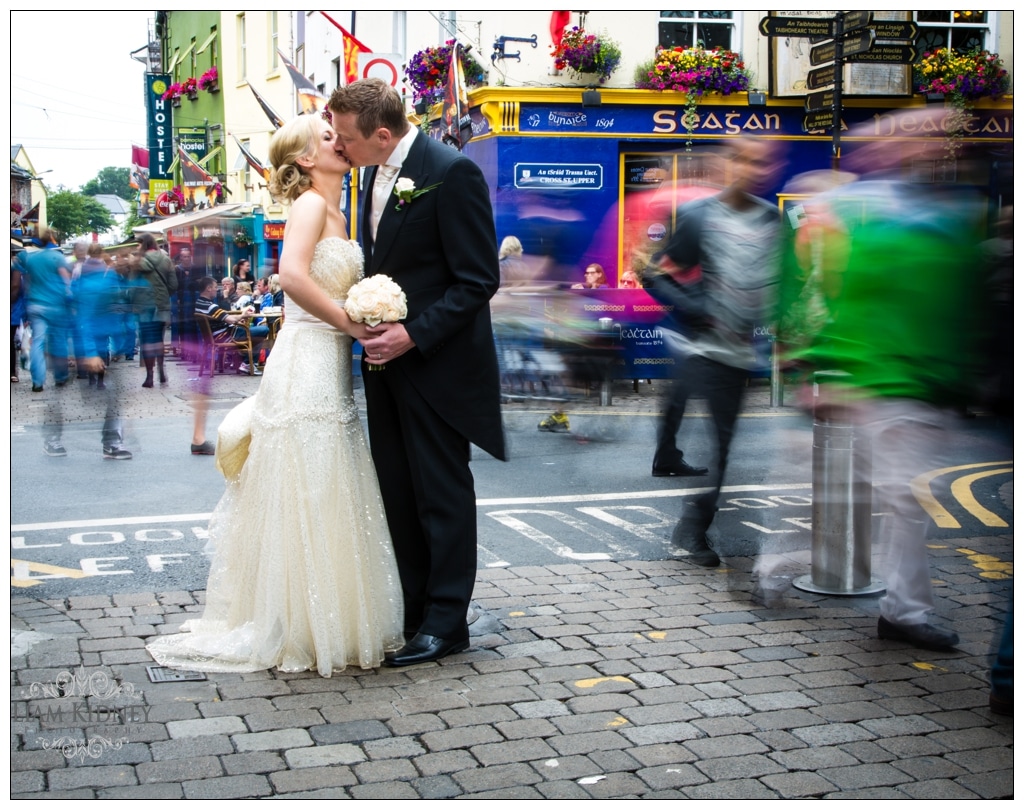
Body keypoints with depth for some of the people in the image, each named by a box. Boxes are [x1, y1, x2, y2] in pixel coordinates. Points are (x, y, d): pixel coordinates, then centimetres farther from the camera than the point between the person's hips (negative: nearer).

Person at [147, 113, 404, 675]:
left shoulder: (335, 213, 19)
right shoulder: (311, 204, -10)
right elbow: (292, 275, -25)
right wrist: (350, 323, -19)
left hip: (329, 369, 9)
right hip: (308, 365, -9)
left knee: (326, 501, 15)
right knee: (306, 505, -2)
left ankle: (328, 623, 25)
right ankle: (301, 633, 8)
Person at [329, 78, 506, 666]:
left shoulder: (452, 172, -17)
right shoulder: (375, 172, 9)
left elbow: (479, 280, -18)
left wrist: (413, 336, -20)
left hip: (436, 362, -8)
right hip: (388, 357, 8)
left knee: (443, 494, 2)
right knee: (399, 492, 13)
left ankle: (446, 623, 14)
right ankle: (411, 612, 25)